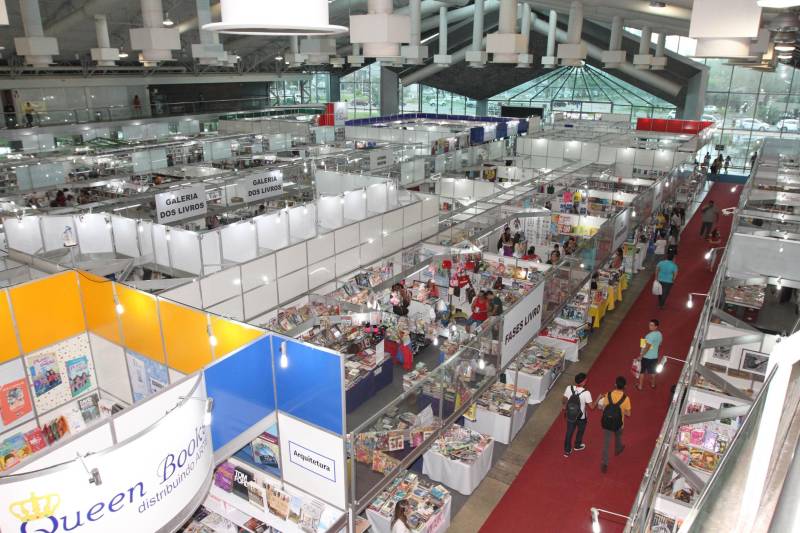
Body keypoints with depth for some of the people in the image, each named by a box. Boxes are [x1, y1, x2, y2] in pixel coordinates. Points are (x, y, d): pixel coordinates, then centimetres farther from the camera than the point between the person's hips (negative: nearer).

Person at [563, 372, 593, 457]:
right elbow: (591, 407, -22)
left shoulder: (569, 388, -19)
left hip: (570, 416, 3)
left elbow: (564, 400, -3)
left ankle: (567, 450, 34)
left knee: (569, 432, 21)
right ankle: (577, 446, 51)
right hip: (581, 417, -2)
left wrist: (564, 408, 18)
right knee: (580, 431, 27)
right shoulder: (586, 393, -30)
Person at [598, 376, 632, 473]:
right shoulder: (626, 398, -20)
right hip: (618, 424, 0)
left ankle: (604, 464, 13)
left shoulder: (608, 395, -16)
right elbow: (628, 414, -10)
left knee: (606, 444, 13)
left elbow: (604, 408, -4)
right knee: (618, 436, 34)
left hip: (607, 423, 0)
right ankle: (618, 449, 62)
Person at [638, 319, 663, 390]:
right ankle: (653, 384, 40)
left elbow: (647, 347, -26)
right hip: (654, 356, 7)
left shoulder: (650, 335, -28)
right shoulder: (660, 334, -3)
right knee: (652, 371, 24)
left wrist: (641, 356, -19)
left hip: (646, 357, -7)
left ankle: (640, 386, 21)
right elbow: (660, 344, 12)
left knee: (641, 371, 10)